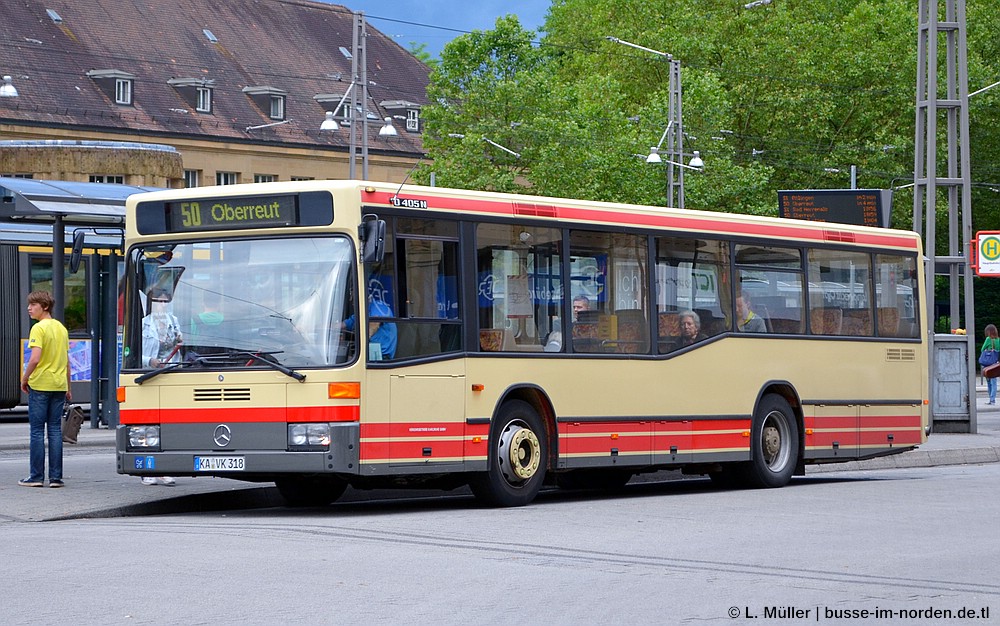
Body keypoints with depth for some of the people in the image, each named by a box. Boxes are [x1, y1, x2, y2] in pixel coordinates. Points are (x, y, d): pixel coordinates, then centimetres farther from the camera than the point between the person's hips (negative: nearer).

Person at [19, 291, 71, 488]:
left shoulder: (39, 328, -11)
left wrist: (24, 379, -6)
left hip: (40, 385, -6)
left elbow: (35, 359, -20)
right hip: (59, 385, 6)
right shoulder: (61, 328, 11)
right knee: (55, 430, 7)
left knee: (37, 431, 0)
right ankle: (55, 477, 5)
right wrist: (67, 387, 20)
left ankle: (36, 476, 1)